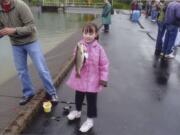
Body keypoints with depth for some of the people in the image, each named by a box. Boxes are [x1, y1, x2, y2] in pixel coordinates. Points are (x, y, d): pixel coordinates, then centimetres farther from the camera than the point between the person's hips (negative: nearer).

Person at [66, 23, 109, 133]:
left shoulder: (98, 48, -15)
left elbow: (104, 64, -10)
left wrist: (103, 78, -10)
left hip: (92, 80, -3)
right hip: (80, 77, 4)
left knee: (91, 100, 9)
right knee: (78, 97, 24)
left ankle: (90, 120, 29)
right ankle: (78, 111, 52)